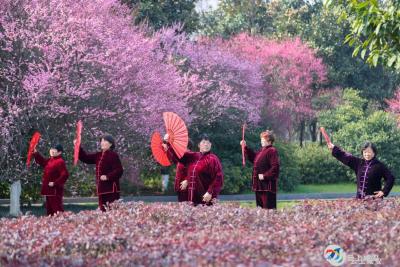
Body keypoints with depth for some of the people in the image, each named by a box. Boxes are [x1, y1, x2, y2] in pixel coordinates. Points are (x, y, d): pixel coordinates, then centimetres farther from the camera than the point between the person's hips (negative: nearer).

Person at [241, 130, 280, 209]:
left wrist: (265, 176, -22)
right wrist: (245, 147, 27)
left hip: (267, 185, -10)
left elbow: (275, 167, -21)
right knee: (260, 206, 13)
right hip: (259, 185, 10)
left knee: (268, 208, -11)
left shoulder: (272, 151, -13)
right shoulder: (262, 150, 17)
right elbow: (253, 158, 34)